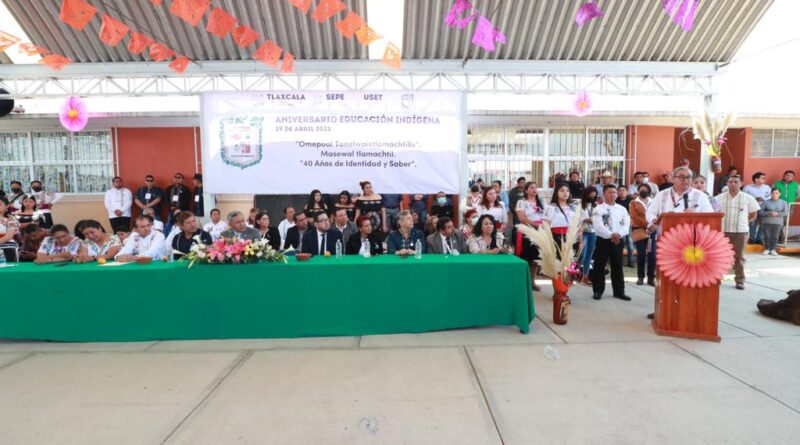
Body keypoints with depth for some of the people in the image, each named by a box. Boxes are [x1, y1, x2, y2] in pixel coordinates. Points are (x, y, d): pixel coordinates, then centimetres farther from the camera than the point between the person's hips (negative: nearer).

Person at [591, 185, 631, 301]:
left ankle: (619, 291, 20)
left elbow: (626, 225, -1)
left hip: (618, 241, 3)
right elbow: (598, 226, -15)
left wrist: (618, 234, -19)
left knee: (618, 267, 10)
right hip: (603, 241, -3)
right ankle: (598, 291, 12)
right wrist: (611, 235, -22)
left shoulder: (622, 209, 8)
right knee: (599, 267, 2)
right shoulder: (598, 209, -4)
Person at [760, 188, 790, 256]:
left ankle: (773, 249, 11)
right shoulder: (766, 202, 0)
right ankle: (767, 249, 14)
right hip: (766, 222, -1)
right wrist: (768, 213, -18)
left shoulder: (783, 202, 5)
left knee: (775, 236, 0)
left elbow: (786, 213, -1)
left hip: (778, 222, 1)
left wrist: (777, 213, -17)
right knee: (767, 236, 2)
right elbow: (760, 212, -2)